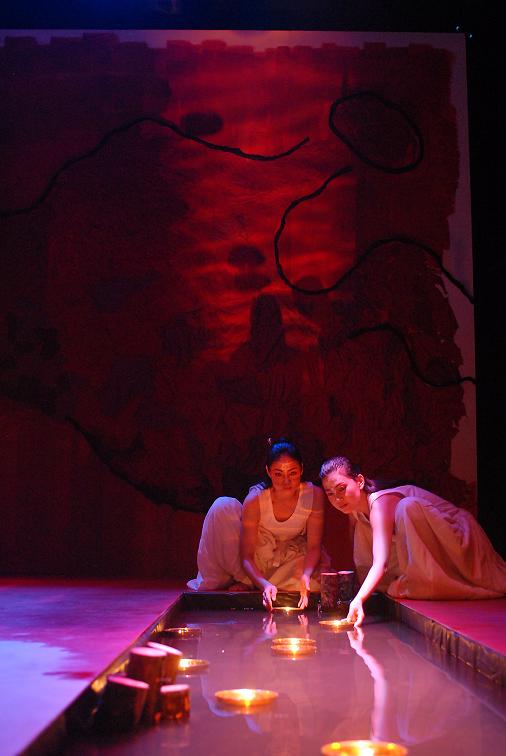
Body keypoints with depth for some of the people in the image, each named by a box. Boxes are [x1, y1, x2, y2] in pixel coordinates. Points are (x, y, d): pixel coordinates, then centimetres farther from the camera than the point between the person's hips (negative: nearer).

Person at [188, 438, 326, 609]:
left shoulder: (314, 495, -21)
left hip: (291, 555, 2)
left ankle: (245, 588, -12)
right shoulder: (255, 499, -26)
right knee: (223, 506, -26)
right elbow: (246, 555, -23)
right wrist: (264, 584, -42)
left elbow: (314, 546, -17)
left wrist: (305, 576, -38)